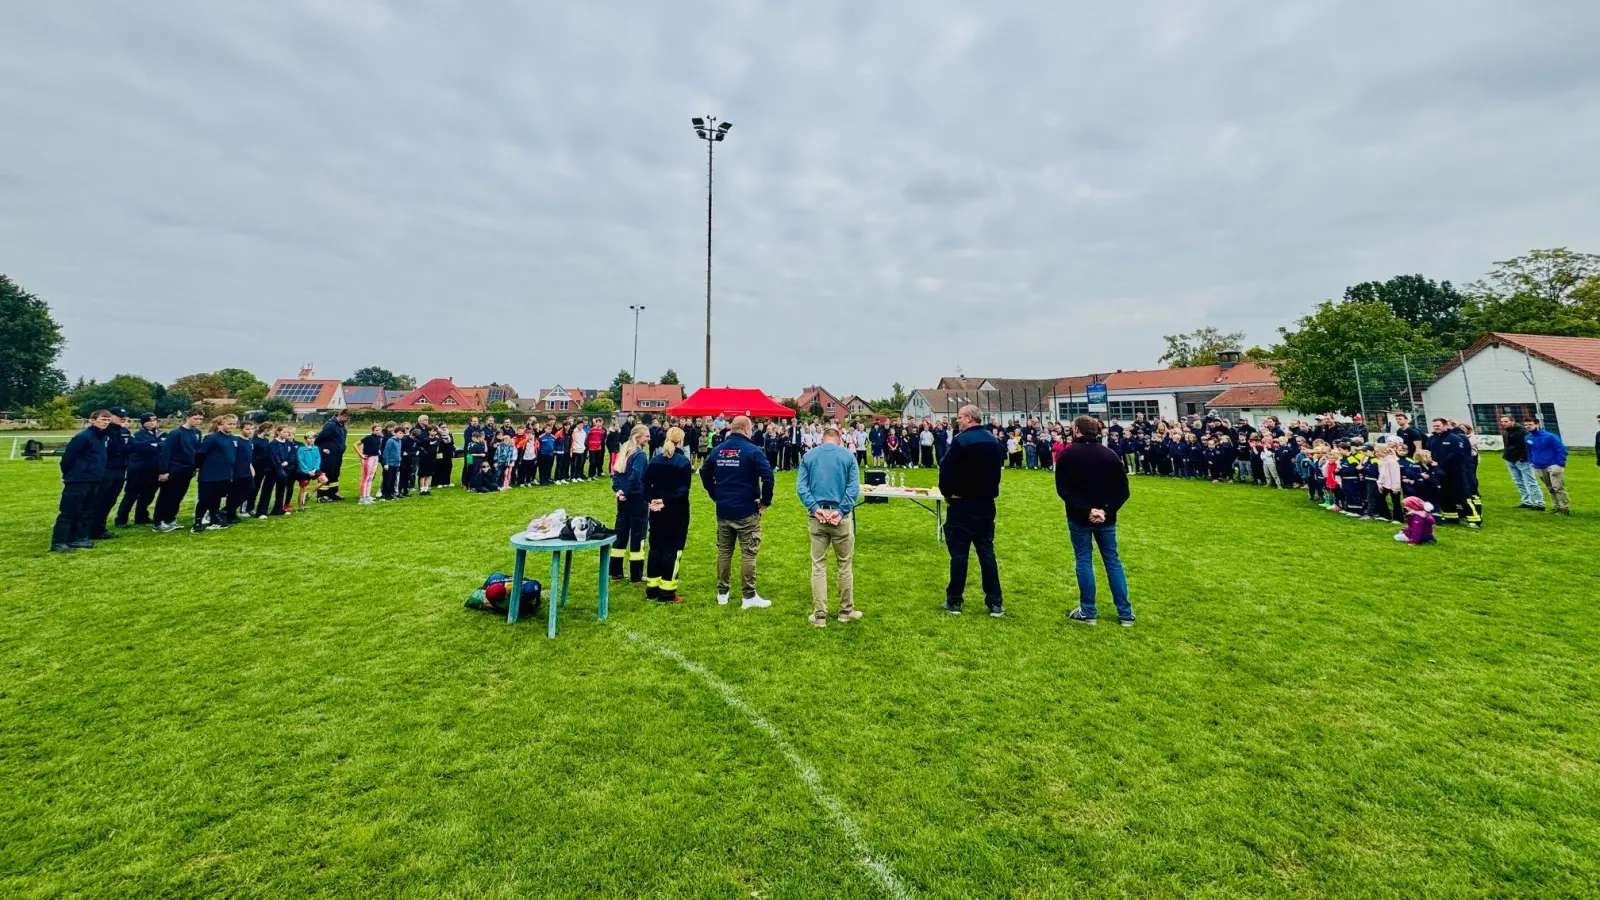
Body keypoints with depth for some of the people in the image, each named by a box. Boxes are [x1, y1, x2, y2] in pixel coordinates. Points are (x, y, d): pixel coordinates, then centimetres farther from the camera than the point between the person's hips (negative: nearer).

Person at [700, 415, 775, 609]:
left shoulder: (717, 450, 8)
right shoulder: (752, 450, -10)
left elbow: (704, 473, 16)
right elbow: (768, 476, -20)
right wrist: (765, 500, -8)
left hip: (723, 511, 6)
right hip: (747, 511, -5)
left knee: (723, 551, 14)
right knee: (748, 553, 2)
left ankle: (722, 593, 23)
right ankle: (749, 596, 7)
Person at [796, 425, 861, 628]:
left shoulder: (809, 456, 6)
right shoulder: (848, 455, 1)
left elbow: (800, 486, -4)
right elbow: (854, 487, -9)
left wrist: (814, 508, -11)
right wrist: (841, 511, -13)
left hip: (817, 517, 1)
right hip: (841, 517, -1)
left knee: (818, 566, 8)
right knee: (844, 565, 12)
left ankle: (819, 615, 11)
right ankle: (846, 611, 23)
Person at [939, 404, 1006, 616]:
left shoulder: (961, 440, -16)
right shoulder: (993, 440, 9)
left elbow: (946, 471, -19)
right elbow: (998, 468, 16)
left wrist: (947, 493, -3)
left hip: (963, 504, -7)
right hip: (986, 503, 7)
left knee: (959, 553, 1)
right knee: (987, 551, 11)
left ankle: (954, 601, 10)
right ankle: (995, 603, 12)